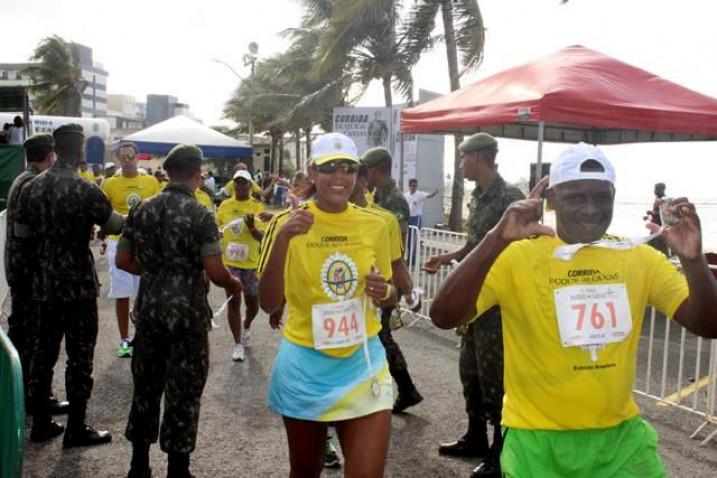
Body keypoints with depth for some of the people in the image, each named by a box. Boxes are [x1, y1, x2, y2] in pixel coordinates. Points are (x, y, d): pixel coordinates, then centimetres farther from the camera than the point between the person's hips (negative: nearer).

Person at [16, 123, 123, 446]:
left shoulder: (32, 187, 5)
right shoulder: (84, 189, -15)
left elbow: (21, 232, 13)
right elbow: (116, 226, -7)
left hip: (45, 283, 6)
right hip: (78, 284, -6)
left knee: (44, 351, 14)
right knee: (79, 356, 2)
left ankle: (41, 423, 23)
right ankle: (76, 429, 9)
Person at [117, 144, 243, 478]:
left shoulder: (141, 209, 2)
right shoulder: (200, 215, -12)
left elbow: (123, 260, 7)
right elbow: (215, 272, -15)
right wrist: (234, 285, 5)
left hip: (149, 310, 5)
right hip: (188, 313, -5)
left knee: (146, 386, 17)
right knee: (183, 393, 6)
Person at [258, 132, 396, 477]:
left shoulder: (374, 226, -1)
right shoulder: (287, 223, -9)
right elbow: (269, 303, -16)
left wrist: (384, 292, -12)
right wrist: (283, 238, -28)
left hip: (362, 361, 1)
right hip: (304, 362, -1)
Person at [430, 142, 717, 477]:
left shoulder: (639, 258, 1)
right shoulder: (517, 256, -12)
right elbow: (444, 317, -22)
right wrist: (497, 240, -34)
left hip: (622, 436, 3)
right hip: (538, 441, -3)